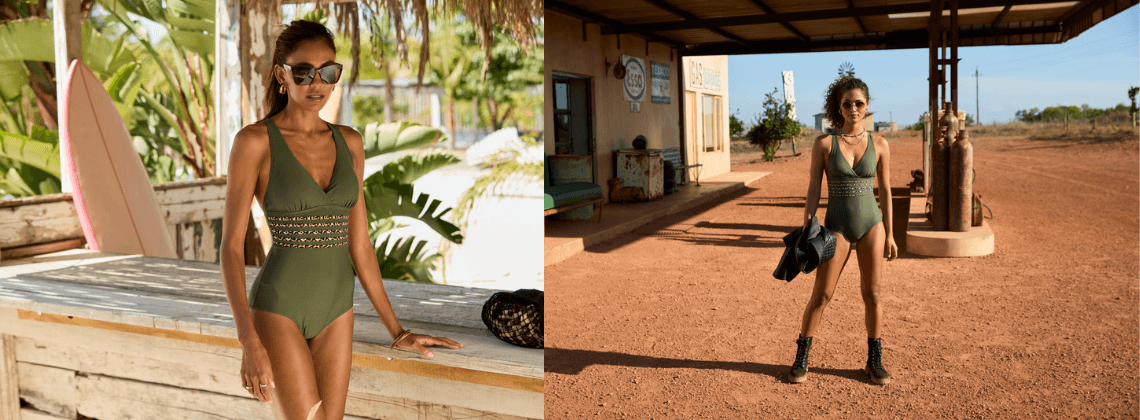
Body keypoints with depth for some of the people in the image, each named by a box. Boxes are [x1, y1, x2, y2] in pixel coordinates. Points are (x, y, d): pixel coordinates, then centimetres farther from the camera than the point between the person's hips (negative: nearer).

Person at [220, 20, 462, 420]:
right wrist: (249, 343, -21)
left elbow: (358, 243, 8)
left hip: (335, 308, 5)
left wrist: (396, 329, 7)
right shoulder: (255, 140, -10)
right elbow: (231, 244, -12)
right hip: (278, 308, -5)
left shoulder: (349, 143, 5)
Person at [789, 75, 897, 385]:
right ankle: (801, 359, 14)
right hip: (837, 227, -1)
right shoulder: (824, 144, -4)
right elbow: (813, 189, -4)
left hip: (871, 225, 2)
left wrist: (889, 235, 8)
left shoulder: (879, 145, 1)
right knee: (821, 295, 0)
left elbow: (885, 190, 7)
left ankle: (875, 360, 22)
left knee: (872, 294, 6)